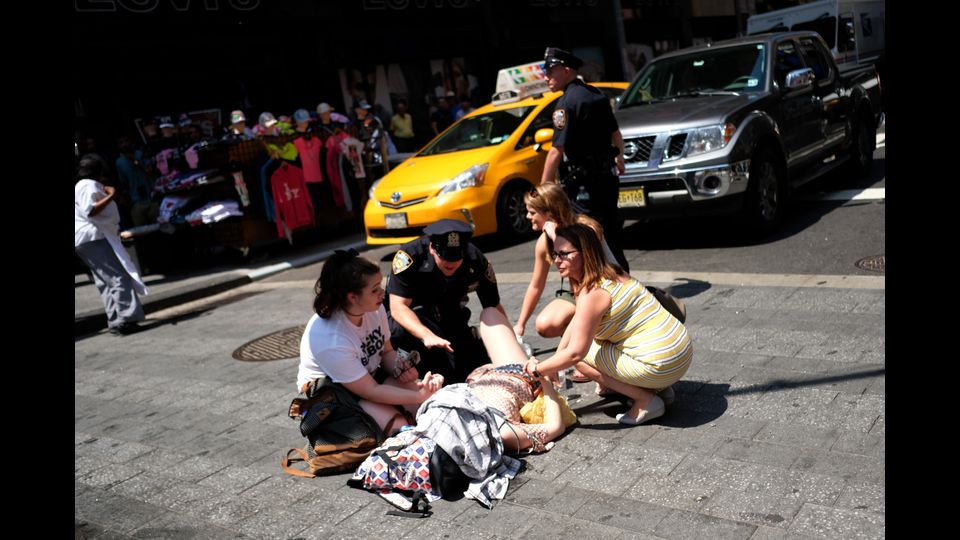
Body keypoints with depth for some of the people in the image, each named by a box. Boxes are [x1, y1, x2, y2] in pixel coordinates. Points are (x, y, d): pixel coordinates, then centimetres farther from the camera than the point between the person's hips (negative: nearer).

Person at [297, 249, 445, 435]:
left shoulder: (375, 309, -14)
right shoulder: (329, 341, -33)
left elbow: (387, 351, 4)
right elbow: (371, 391, -26)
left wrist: (400, 369, -18)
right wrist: (419, 396, -27)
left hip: (370, 375, 6)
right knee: (398, 427, -27)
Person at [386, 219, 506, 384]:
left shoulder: (476, 261, -20)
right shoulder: (409, 255, -29)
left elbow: (494, 307, -9)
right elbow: (398, 306, -33)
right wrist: (427, 335, -50)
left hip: (450, 320, 3)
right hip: (409, 319, -3)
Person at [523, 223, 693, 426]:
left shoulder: (593, 293, -19)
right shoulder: (609, 275, 10)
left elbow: (575, 353, -18)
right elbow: (574, 325, 13)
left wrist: (537, 369, -4)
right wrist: (552, 368, 14)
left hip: (662, 366, -9)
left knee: (580, 353, -2)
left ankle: (646, 400, -3)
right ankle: (657, 388, 15)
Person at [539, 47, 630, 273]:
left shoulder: (567, 102, -16)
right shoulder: (597, 95, 10)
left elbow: (557, 150, -21)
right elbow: (616, 134, 22)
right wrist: (619, 159, 39)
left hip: (582, 183, -9)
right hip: (607, 176, 9)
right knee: (610, 235, 19)